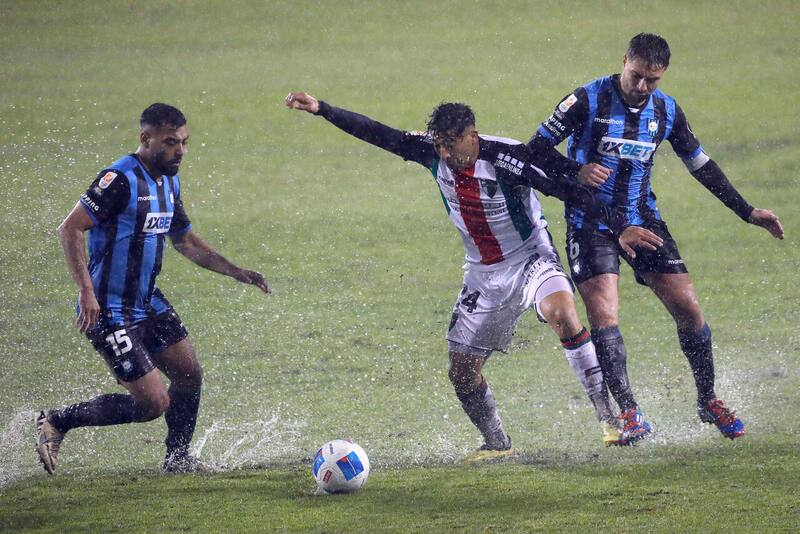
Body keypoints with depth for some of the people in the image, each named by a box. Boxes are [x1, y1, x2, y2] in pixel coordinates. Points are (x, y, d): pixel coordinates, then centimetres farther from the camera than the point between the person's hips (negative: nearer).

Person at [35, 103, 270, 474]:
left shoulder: (169, 182, 9)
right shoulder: (121, 180, -20)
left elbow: (185, 241, 22)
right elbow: (70, 229, -21)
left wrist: (235, 272, 13)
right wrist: (86, 292, -28)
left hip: (148, 303, 9)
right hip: (110, 313, -9)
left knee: (189, 374, 10)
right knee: (154, 404, -10)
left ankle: (178, 459, 28)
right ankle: (56, 422, 3)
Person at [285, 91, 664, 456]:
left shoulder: (505, 158, -24)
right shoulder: (432, 153, -9)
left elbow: (567, 188, -24)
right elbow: (379, 134, -4)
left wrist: (618, 228, -29)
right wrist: (320, 109, -7)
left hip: (529, 260, -6)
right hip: (483, 273, 6)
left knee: (562, 312, -36)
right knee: (462, 372, 4)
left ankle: (607, 416, -29)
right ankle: (497, 444, 28)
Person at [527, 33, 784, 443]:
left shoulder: (667, 111, 2)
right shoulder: (588, 101, -11)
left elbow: (701, 165, 15)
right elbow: (535, 150, -7)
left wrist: (747, 212, 15)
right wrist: (574, 173, -25)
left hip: (642, 219, 4)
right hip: (591, 222, -4)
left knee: (688, 308, -1)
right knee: (604, 316, -18)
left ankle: (708, 401, 16)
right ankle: (630, 414, -14)